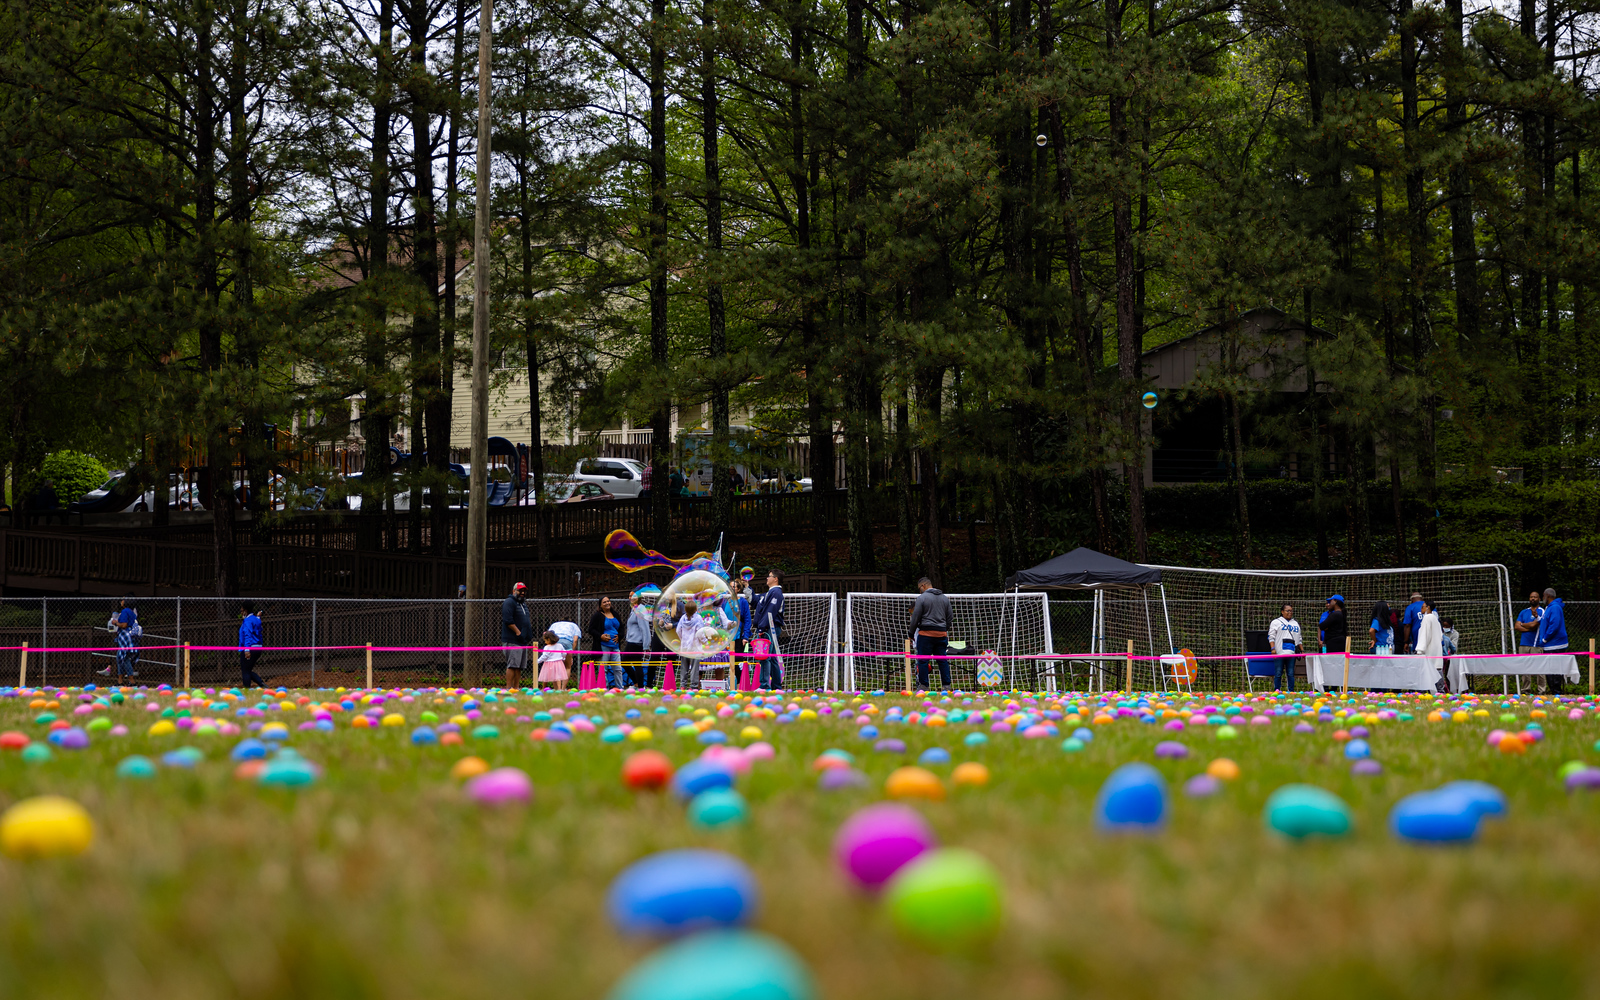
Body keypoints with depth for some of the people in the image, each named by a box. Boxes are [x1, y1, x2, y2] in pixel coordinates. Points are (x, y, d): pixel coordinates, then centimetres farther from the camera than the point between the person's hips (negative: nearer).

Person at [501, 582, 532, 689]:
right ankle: (509, 689, -11)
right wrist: (518, 632, -20)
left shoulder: (523, 604, 22)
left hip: (523, 641, 9)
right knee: (512, 665, -11)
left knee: (519, 667, 7)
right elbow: (508, 620, -18)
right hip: (512, 641, -9)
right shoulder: (509, 603, -7)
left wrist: (528, 636, 17)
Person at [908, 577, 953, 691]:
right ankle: (947, 686, 4)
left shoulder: (922, 598, -4)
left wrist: (911, 634, 4)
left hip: (926, 633, -5)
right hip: (941, 633, 5)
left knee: (922, 660, -1)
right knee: (943, 660, 7)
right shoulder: (945, 598, 14)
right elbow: (949, 618, 17)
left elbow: (915, 618, -5)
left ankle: (923, 686, -4)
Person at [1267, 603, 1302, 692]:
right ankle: (1277, 691, 1)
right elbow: (1271, 636, 1)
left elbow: (1299, 640, 25)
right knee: (1278, 673, -4)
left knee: (1291, 673, 1)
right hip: (1280, 652, -4)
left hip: (1292, 653, 4)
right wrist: (1273, 648, -11)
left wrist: (1302, 650, 15)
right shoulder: (1276, 622, 8)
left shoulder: (1296, 624, 23)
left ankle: (1291, 691, 4)